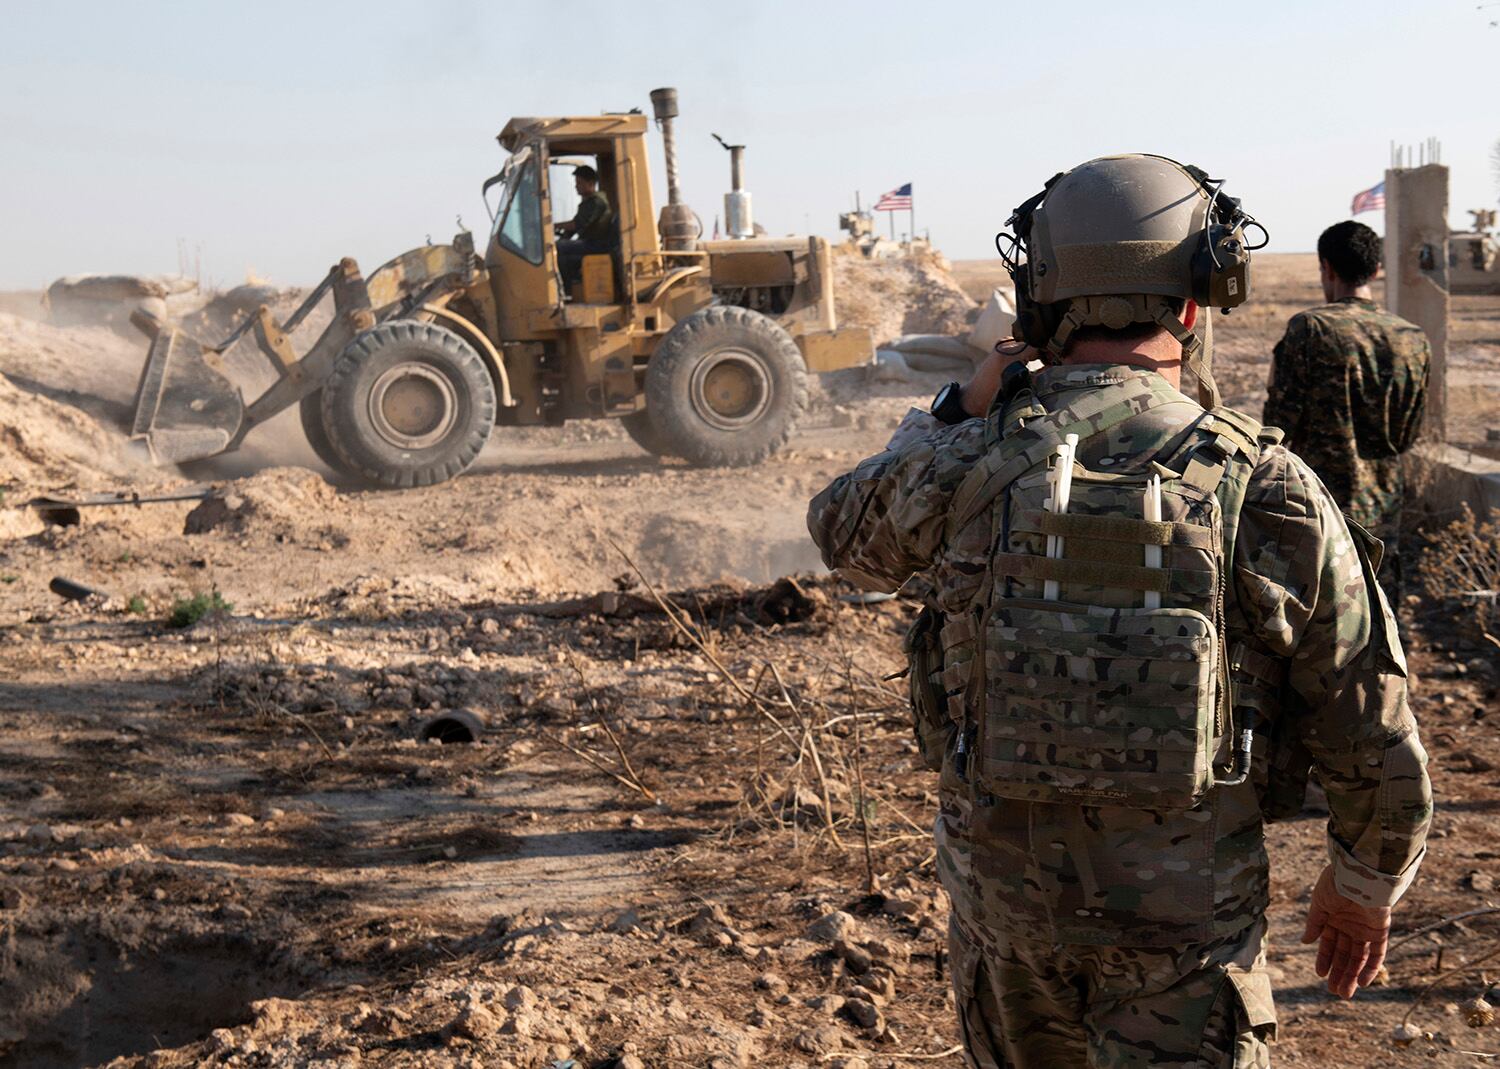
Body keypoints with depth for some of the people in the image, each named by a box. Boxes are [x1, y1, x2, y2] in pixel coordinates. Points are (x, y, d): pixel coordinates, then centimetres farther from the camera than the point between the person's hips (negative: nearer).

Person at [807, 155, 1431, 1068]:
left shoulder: (968, 464, -10)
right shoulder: (1270, 490, -12)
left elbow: (846, 531, 15)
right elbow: (1374, 735, -5)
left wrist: (959, 413, 17)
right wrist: (1366, 885, 12)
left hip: (1002, 882, 3)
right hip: (1188, 919, -2)